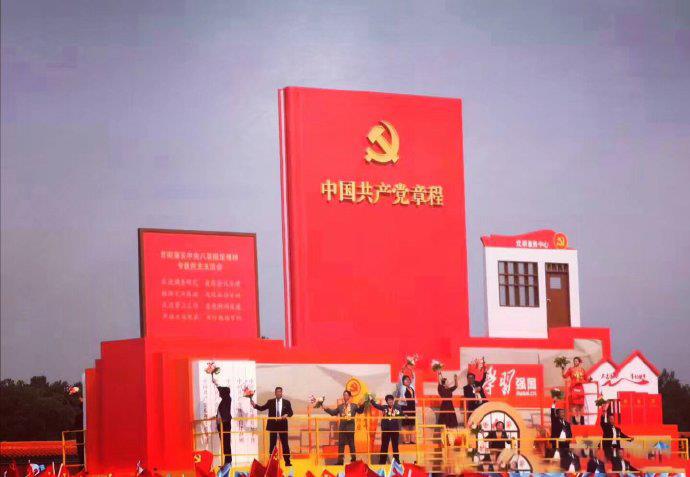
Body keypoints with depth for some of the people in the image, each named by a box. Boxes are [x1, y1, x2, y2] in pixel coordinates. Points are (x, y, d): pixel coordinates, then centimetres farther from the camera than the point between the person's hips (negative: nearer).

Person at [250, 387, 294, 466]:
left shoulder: (286, 402, 6)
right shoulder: (270, 402, 6)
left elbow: (290, 412, 4)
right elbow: (262, 408, 2)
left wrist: (286, 415, -16)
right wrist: (254, 405, -13)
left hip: (283, 425, 0)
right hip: (273, 425, 0)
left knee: (285, 444, 2)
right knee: (272, 444, 3)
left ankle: (287, 462, 7)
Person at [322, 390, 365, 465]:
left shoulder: (354, 406, 5)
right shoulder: (340, 406, 11)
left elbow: (360, 411, -3)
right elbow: (333, 413, 10)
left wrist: (362, 406, -22)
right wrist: (326, 409, -1)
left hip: (350, 427, -3)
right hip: (342, 428, 3)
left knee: (351, 444, 4)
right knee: (341, 445, 3)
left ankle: (353, 460, 13)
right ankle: (340, 461, 8)